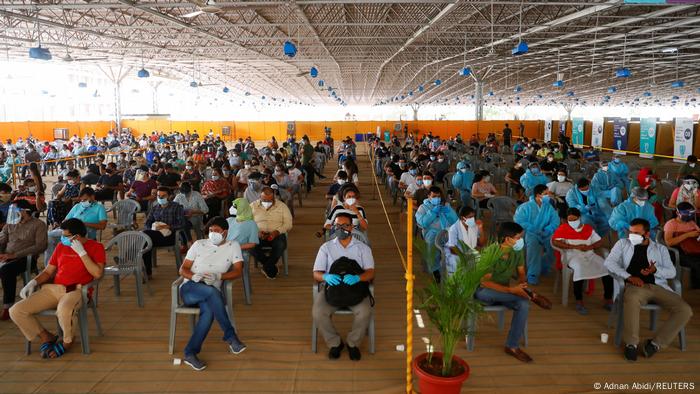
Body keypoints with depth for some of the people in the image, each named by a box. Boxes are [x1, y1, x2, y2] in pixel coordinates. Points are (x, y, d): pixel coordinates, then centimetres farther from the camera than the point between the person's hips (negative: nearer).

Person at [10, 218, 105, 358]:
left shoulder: (96, 247, 1)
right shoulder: (61, 246, 17)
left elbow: (97, 273, -13)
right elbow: (48, 271, 20)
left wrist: (81, 252, -13)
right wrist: (33, 282, 0)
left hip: (77, 290, -6)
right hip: (53, 288, 6)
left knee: (64, 310, -40)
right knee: (16, 311, -13)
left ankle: (67, 341, -6)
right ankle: (46, 337, 9)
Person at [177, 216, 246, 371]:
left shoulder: (233, 246, 9)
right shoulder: (199, 244, 12)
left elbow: (238, 271, 0)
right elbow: (182, 269, 9)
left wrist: (218, 276, -17)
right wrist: (194, 276, -14)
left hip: (211, 294, 0)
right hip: (189, 289, 0)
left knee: (209, 311, -36)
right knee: (211, 291, -36)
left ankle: (190, 353, -29)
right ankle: (230, 336, -29)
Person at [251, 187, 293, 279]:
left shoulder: (282, 206, 9)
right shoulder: (253, 206, 11)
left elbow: (288, 224, 2)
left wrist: (277, 232, -16)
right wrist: (257, 232, -15)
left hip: (277, 235, -1)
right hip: (258, 235, 1)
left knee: (281, 245, -35)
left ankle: (267, 268, -11)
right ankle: (272, 268, -14)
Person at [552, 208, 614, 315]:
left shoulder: (588, 228, 16)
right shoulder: (563, 228, 3)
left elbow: (600, 242, 13)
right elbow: (554, 242, -12)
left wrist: (589, 247, -9)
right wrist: (575, 246, -15)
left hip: (589, 254, 4)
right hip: (572, 255, -4)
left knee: (607, 267, -19)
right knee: (580, 268, -37)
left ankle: (608, 300, -8)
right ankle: (579, 302, -27)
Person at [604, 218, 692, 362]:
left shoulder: (661, 249, 21)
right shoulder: (623, 243, 17)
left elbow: (672, 272, 12)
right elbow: (609, 262, 4)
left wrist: (655, 270, -10)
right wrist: (629, 277, -9)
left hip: (659, 287, 3)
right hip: (635, 285, -3)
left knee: (685, 310, -22)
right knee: (631, 300, -40)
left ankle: (656, 343, -11)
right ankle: (631, 343, -25)